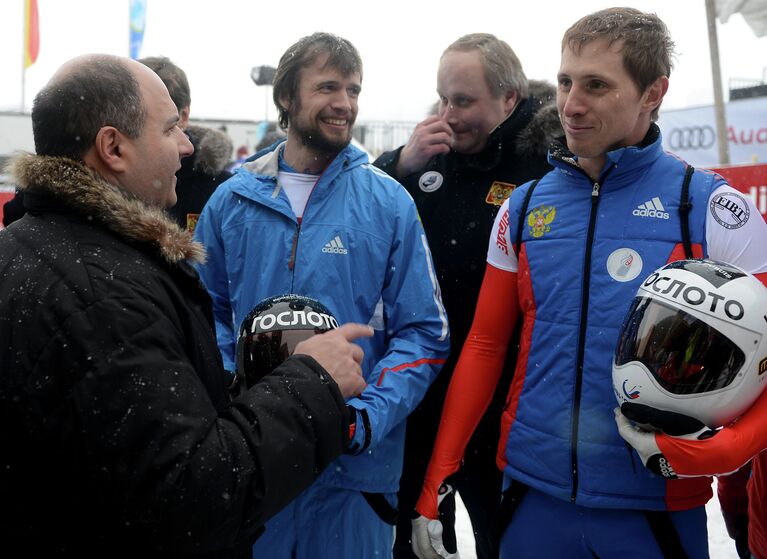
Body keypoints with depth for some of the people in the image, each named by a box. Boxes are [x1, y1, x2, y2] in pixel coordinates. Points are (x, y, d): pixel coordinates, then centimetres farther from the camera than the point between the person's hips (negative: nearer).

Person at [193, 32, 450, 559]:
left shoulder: (389, 203, -2)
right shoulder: (232, 200, 3)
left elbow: (423, 331, -4)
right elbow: (209, 313, 8)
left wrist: (368, 415, -17)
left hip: (356, 463, -1)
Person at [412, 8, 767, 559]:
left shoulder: (711, 208, -7)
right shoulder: (523, 208, 3)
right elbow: (485, 345, 6)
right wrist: (437, 477, 2)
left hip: (656, 505, -2)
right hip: (533, 492, 3)